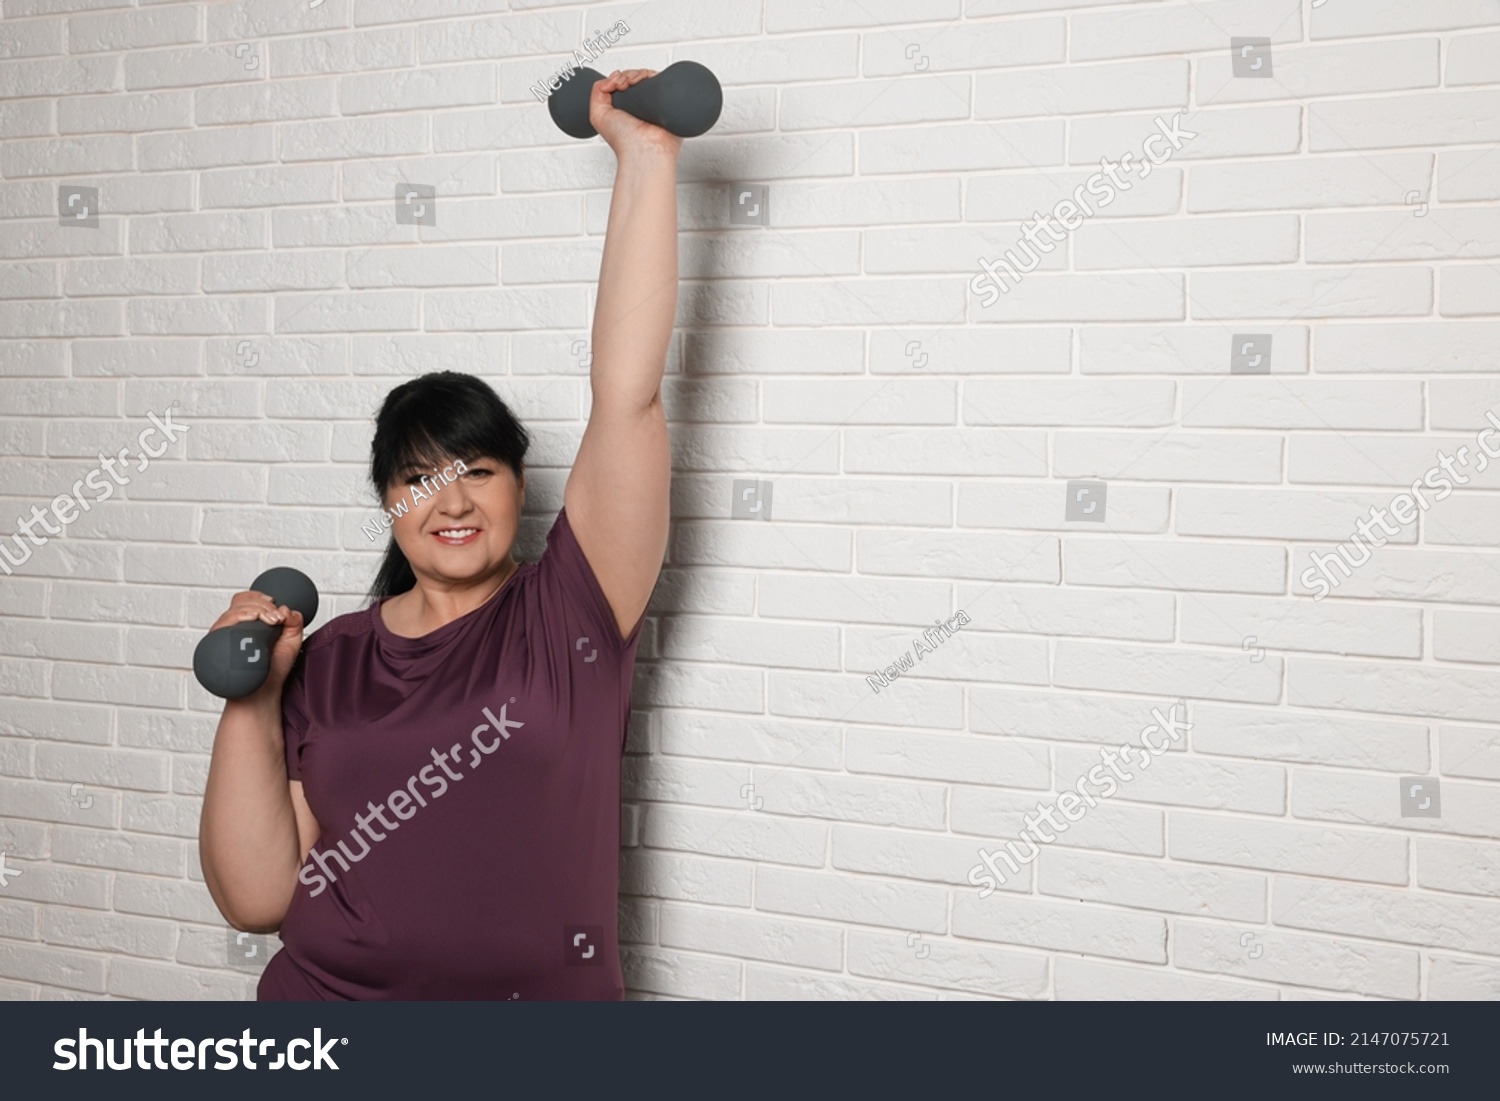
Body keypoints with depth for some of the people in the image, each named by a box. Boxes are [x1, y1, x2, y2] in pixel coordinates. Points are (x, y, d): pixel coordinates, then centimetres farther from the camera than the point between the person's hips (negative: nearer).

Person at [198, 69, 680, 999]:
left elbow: (628, 395, -10)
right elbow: (257, 898, 4)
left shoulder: (569, 614, -2)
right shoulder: (328, 662, 5)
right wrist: (252, 701, -6)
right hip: (324, 993, 1)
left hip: (546, 991, -1)